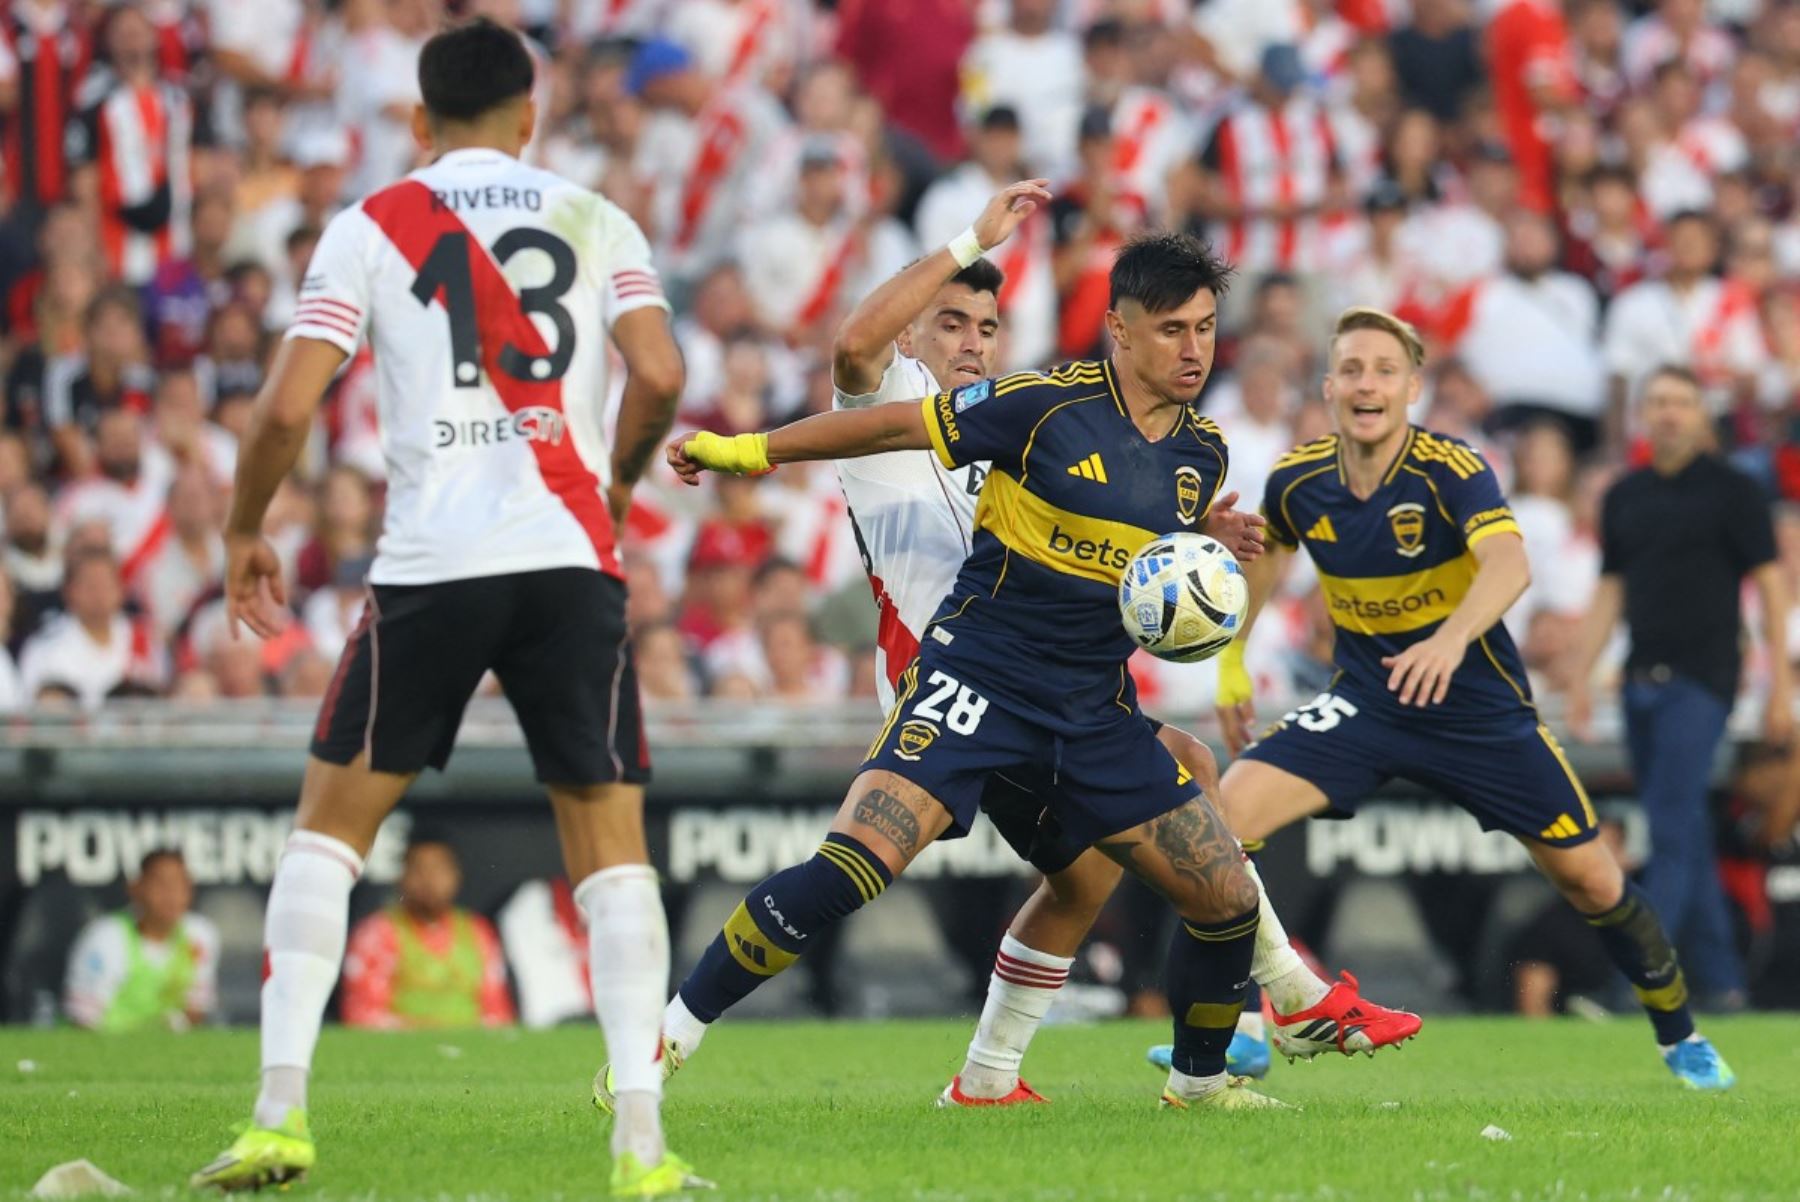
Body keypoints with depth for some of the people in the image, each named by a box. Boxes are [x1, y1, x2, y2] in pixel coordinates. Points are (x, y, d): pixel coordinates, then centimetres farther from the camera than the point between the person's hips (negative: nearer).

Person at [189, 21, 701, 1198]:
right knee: (612, 842, 6)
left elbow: (289, 405, -2)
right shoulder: (596, 221, 9)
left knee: (330, 823, 13)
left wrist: (245, 533, 14)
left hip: (430, 566, -1)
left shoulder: (371, 226, 6)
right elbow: (659, 375, -4)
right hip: (571, 562, 1)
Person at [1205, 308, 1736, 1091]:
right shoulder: (1299, 482, -9)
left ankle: (1679, 1035, 28)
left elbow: (1509, 564, -41)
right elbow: (1263, 552, 16)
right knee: (1230, 809, -19)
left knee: (1590, 880, 1)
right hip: (1364, 700, 3)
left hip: (1478, 706, -3)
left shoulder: (1452, 471, -22)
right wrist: (1231, 660, 12)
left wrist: (1452, 637, -60)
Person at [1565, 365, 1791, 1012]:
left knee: (1672, 827, -14)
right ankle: (1722, 982, 15)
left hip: (1701, 680, -6)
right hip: (1642, 680, 6)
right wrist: (1579, 678, 11)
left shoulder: (1731, 490, -1)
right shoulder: (1625, 496, 13)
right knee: (1688, 835, 9)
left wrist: (1780, 687, -7)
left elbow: (1770, 586, -2)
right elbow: (1610, 593, 18)